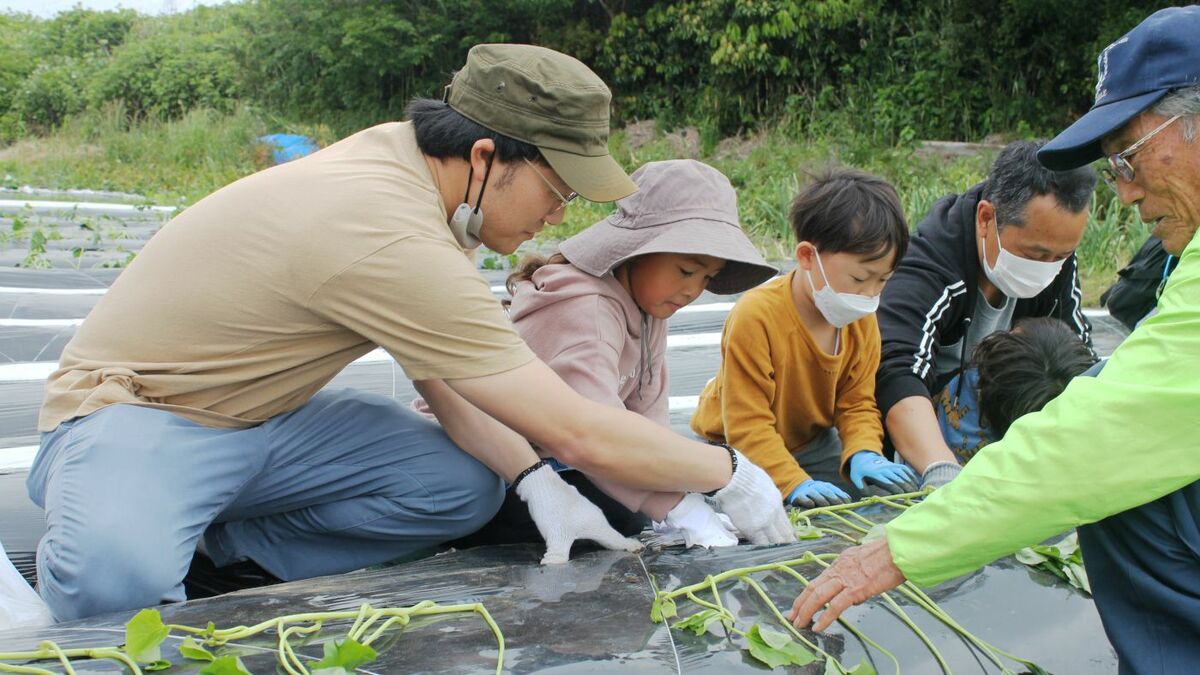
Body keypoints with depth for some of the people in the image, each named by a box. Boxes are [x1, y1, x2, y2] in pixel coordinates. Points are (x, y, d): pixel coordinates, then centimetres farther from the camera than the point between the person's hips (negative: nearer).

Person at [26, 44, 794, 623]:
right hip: (135, 408, -8)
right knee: (119, 578, -39)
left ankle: (224, 539, 2)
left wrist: (536, 481, -15)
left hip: (265, 419, 8)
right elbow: (579, 434, -31)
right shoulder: (393, 239, -35)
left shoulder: (408, 160, -6)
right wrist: (731, 474, -18)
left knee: (468, 488, -9)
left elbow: (442, 375, -1)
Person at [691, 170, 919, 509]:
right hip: (736, 451, -5)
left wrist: (864, 455, -23)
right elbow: (746, 424, -29)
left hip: (813, 444, 6)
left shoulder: (862, 320, -9)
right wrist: (795, 483, -39)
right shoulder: (755, 316, -31)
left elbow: (857, 403, -2)